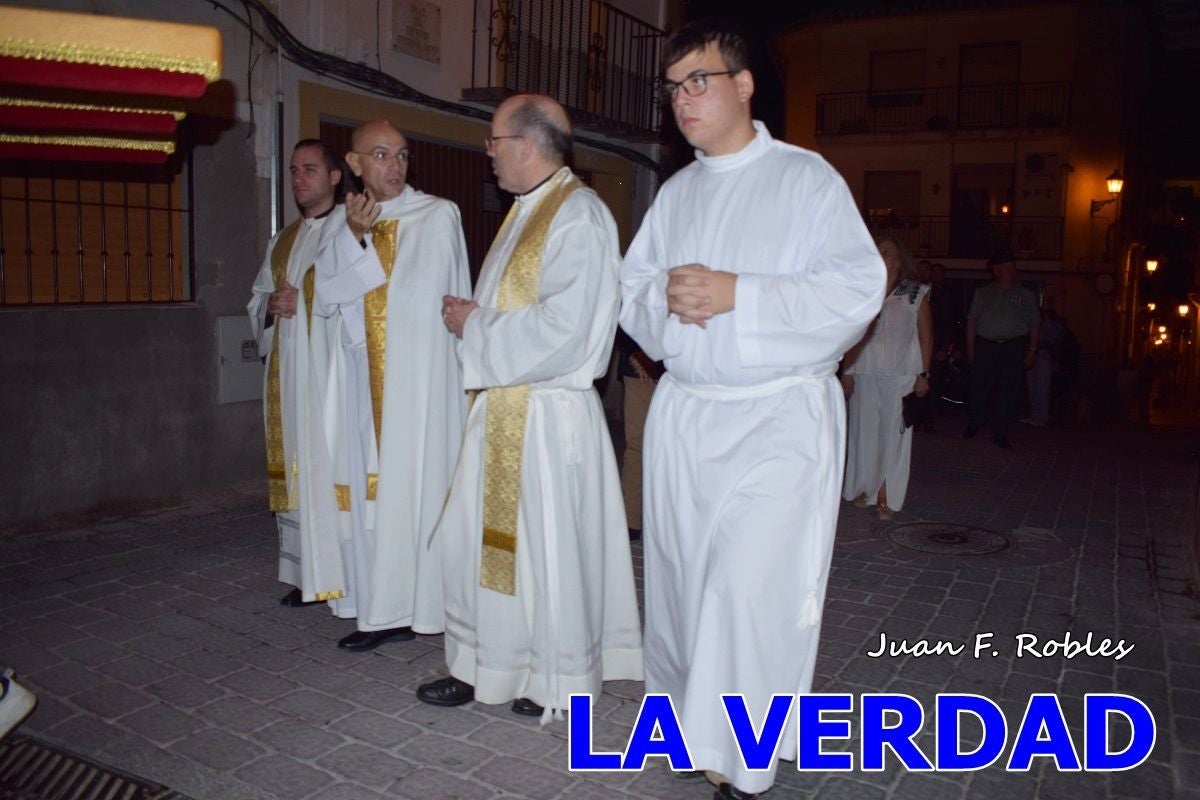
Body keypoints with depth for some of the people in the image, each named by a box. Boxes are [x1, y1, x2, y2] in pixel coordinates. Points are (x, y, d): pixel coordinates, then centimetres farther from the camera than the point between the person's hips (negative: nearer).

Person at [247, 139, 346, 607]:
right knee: (296, 472, 8)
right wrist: (270, 305, 2)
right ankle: (309, 577, 17)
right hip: (288, 373, 7)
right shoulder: (282, 242, 20)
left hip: (334, 373, -7)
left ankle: (350, 576, -1)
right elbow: (256, 301, 23)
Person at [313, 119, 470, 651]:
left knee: (419, 482, -4)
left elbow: (456, 298, 1)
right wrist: (354, 238, -9)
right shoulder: (346, 226, 13)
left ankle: (424, 603, 6)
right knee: (371, 487, 5)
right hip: (365, 381, 5)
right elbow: (327, 296, 2)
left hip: (423, 377, -4)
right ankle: (382, 609, 13)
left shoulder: (438, 216, -1)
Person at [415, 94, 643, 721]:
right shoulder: (527, 211, 15)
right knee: (481, 538, 14)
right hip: (502, 407, 10)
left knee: (548, 546, 3)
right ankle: (482, 664, 30)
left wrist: (476, 327, -13)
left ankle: (558, 682, 21)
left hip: (548, 415, -9)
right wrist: (473, 315, 5)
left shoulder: (578, 216, -16)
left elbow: (561, 329, -24)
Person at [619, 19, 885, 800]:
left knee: (749, 582, -12)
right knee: (681, 572, 10)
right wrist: (665, 295, -9)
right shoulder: (676, 193, 15)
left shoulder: (807, 178, -3)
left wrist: (737, 292, -19)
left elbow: (859, 290, -12)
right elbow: (630, 290, 15)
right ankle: (689, 715, 28)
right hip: (683, 411, 6)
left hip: (780, 415, -5)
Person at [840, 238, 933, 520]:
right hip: (864, 374, 2)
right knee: (864, 431, 4)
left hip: (899, 375, -2)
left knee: (893, 433, -2)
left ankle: (886, 496, 4)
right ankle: (864, 489, 16)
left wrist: (923, 375, -3)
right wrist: (847, 372, 3)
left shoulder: (916, 294, 5)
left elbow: (926, 337, 4)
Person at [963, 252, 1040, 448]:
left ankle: (1000, 433, 7)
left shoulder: (1026, 296, 10)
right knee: (979, 387, 1)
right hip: (985, 345, 0)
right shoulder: (982, 293, 11)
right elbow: (972, 321, 9)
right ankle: (975, 422, 24)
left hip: (1013, 347, 0)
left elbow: (1033, 325, 9)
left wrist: (1031, 350, 0)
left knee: (1008, 392, -1)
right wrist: (970, 349, 2)